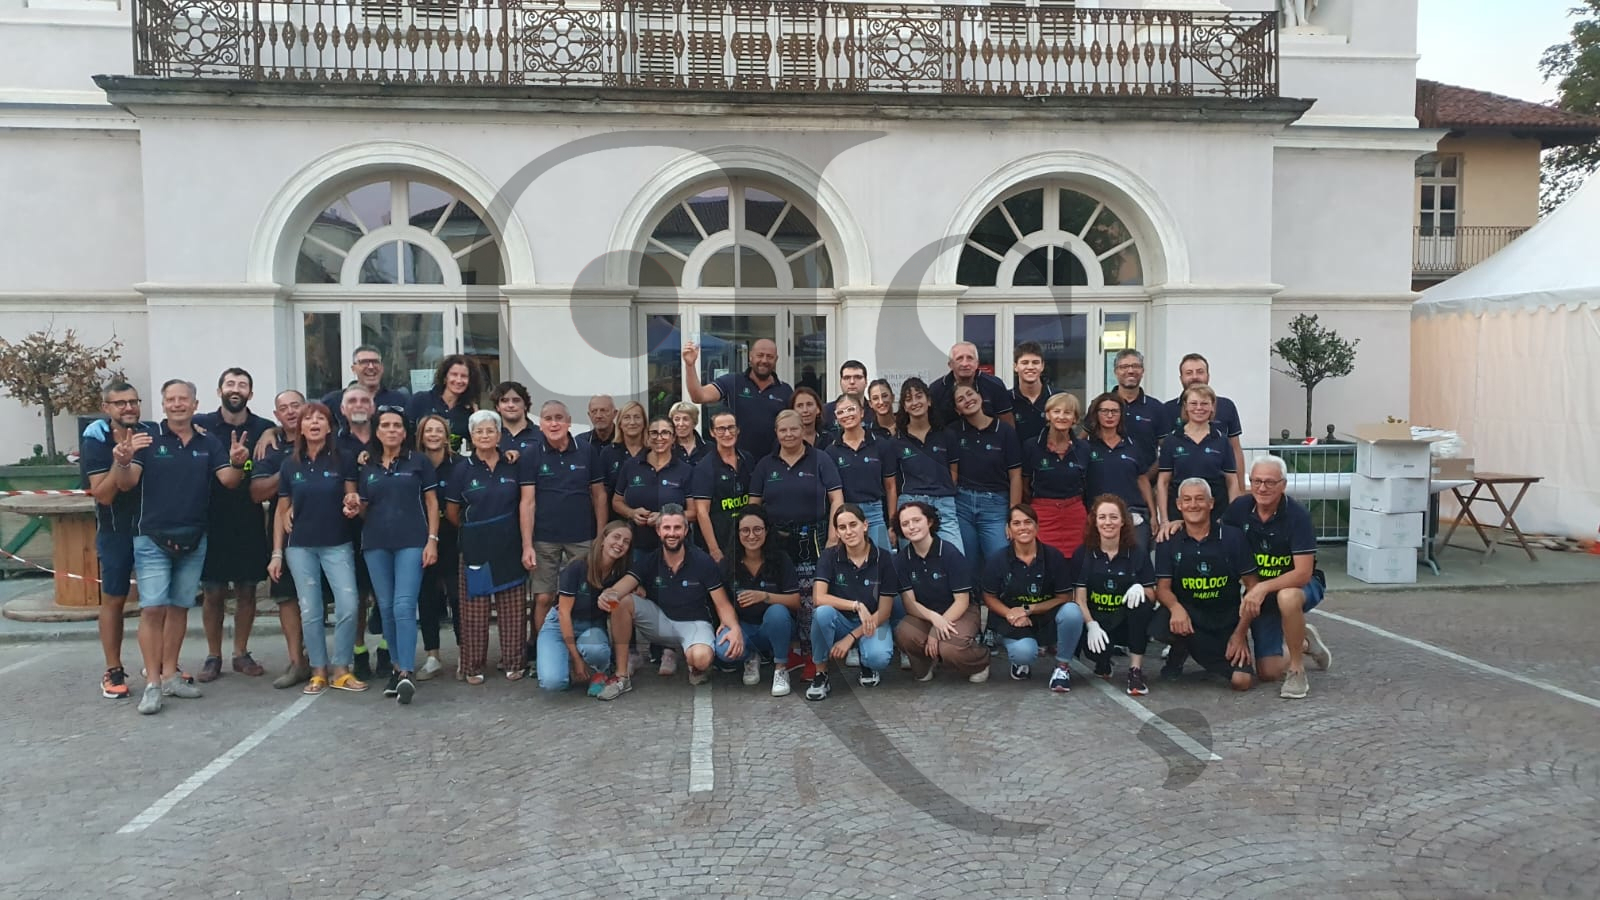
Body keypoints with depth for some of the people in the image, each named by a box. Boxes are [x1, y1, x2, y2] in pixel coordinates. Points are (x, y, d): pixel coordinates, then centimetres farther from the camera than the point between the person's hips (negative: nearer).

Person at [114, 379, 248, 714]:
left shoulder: (209, 443, 6)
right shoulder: (147, 438, -3)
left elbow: (228, 480, -4)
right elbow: (126, 484, -10)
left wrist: (237, 463, -27)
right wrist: (122, 461, -33)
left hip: (194, 540, 4)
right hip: (152, 538, -4)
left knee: (179, 607, 11)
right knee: (152, 608, -8)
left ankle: (170, 675, 20)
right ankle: (152, 683, -4)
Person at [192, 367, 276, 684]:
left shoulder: (264, 429, 3)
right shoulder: (200, 425, -1)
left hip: (250, 523, 1)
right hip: (212, 522, -1)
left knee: (246, 590, 8)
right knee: (213, 592, 5)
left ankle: (241, 654, 20)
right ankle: (213, 657, 17)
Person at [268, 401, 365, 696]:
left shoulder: (344, 460, -2)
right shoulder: (290, 463, 5)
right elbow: (282, 510, 9)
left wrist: (352, 508, -19)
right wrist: (276, 553, 5)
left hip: (338, 544, -2)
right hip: (300, 546, 2)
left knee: (349, 606, -11)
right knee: (310, 611, 3)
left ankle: (341, 669, 4)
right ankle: (318, 670, 15)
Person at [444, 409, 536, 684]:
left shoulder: (513, 465, 2)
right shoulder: (463, 468, 1)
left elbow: (526, 503, -2)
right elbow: (452, 511, 9)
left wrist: (527, 545, -8)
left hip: (510, 548, 1)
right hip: (475, 549, 0)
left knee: (513, 609, 4)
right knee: (474, 609, 2)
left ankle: (513, 663, 15)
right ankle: (472, 667, 12)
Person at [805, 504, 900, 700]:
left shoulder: (882, 559, -11)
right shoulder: (830, 556, -9)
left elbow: (884, 612, -10)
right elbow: (818, 598, -22)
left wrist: (851, 638, -16)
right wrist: (856, 606, -31)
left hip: (872, 623, -1)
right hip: (840, 622, 1)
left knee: (879, 658, -33)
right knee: (823, 612, -34)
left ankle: (867, 665, 7)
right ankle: (821, 674, -14)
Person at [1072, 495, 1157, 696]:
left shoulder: (1137, 554, 0)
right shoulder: (1083, 554, -1)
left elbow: (1152, 596, -1)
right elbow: (1080, 597, -6)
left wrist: (1140, 588, -25)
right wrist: (1091, 625, -24)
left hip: (1128, 622, 1)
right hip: (1096, 620, -1)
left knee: (1140, 600, -31)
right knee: (1096, 648, -33)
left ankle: (1136, 670, -21)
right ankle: (1103, 663, 10)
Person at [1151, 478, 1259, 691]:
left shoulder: (1233, 537, -4)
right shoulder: (1168, 541, 0)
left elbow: (1252, 586, -1)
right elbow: (1163, 587, -3)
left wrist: (1241, 633, -6)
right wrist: (1175, 607, -28)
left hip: (1227, 622, 0)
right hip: (1188, 617, 0)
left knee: (1242, 680, -19)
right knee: (1158, 627, -34)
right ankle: (1179, 651, 4)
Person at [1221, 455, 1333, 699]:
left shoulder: (1297, 516, -23)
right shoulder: (1239, 508, -10)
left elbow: (1303, 574, -28)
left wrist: (1264, 587, -40)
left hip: (1299, 585, -4)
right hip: (1260, 592, 4)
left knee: (1286, 598, -42)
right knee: (1268, 672, -2)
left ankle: (1297, 670, -19)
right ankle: (1305, 643, 33)